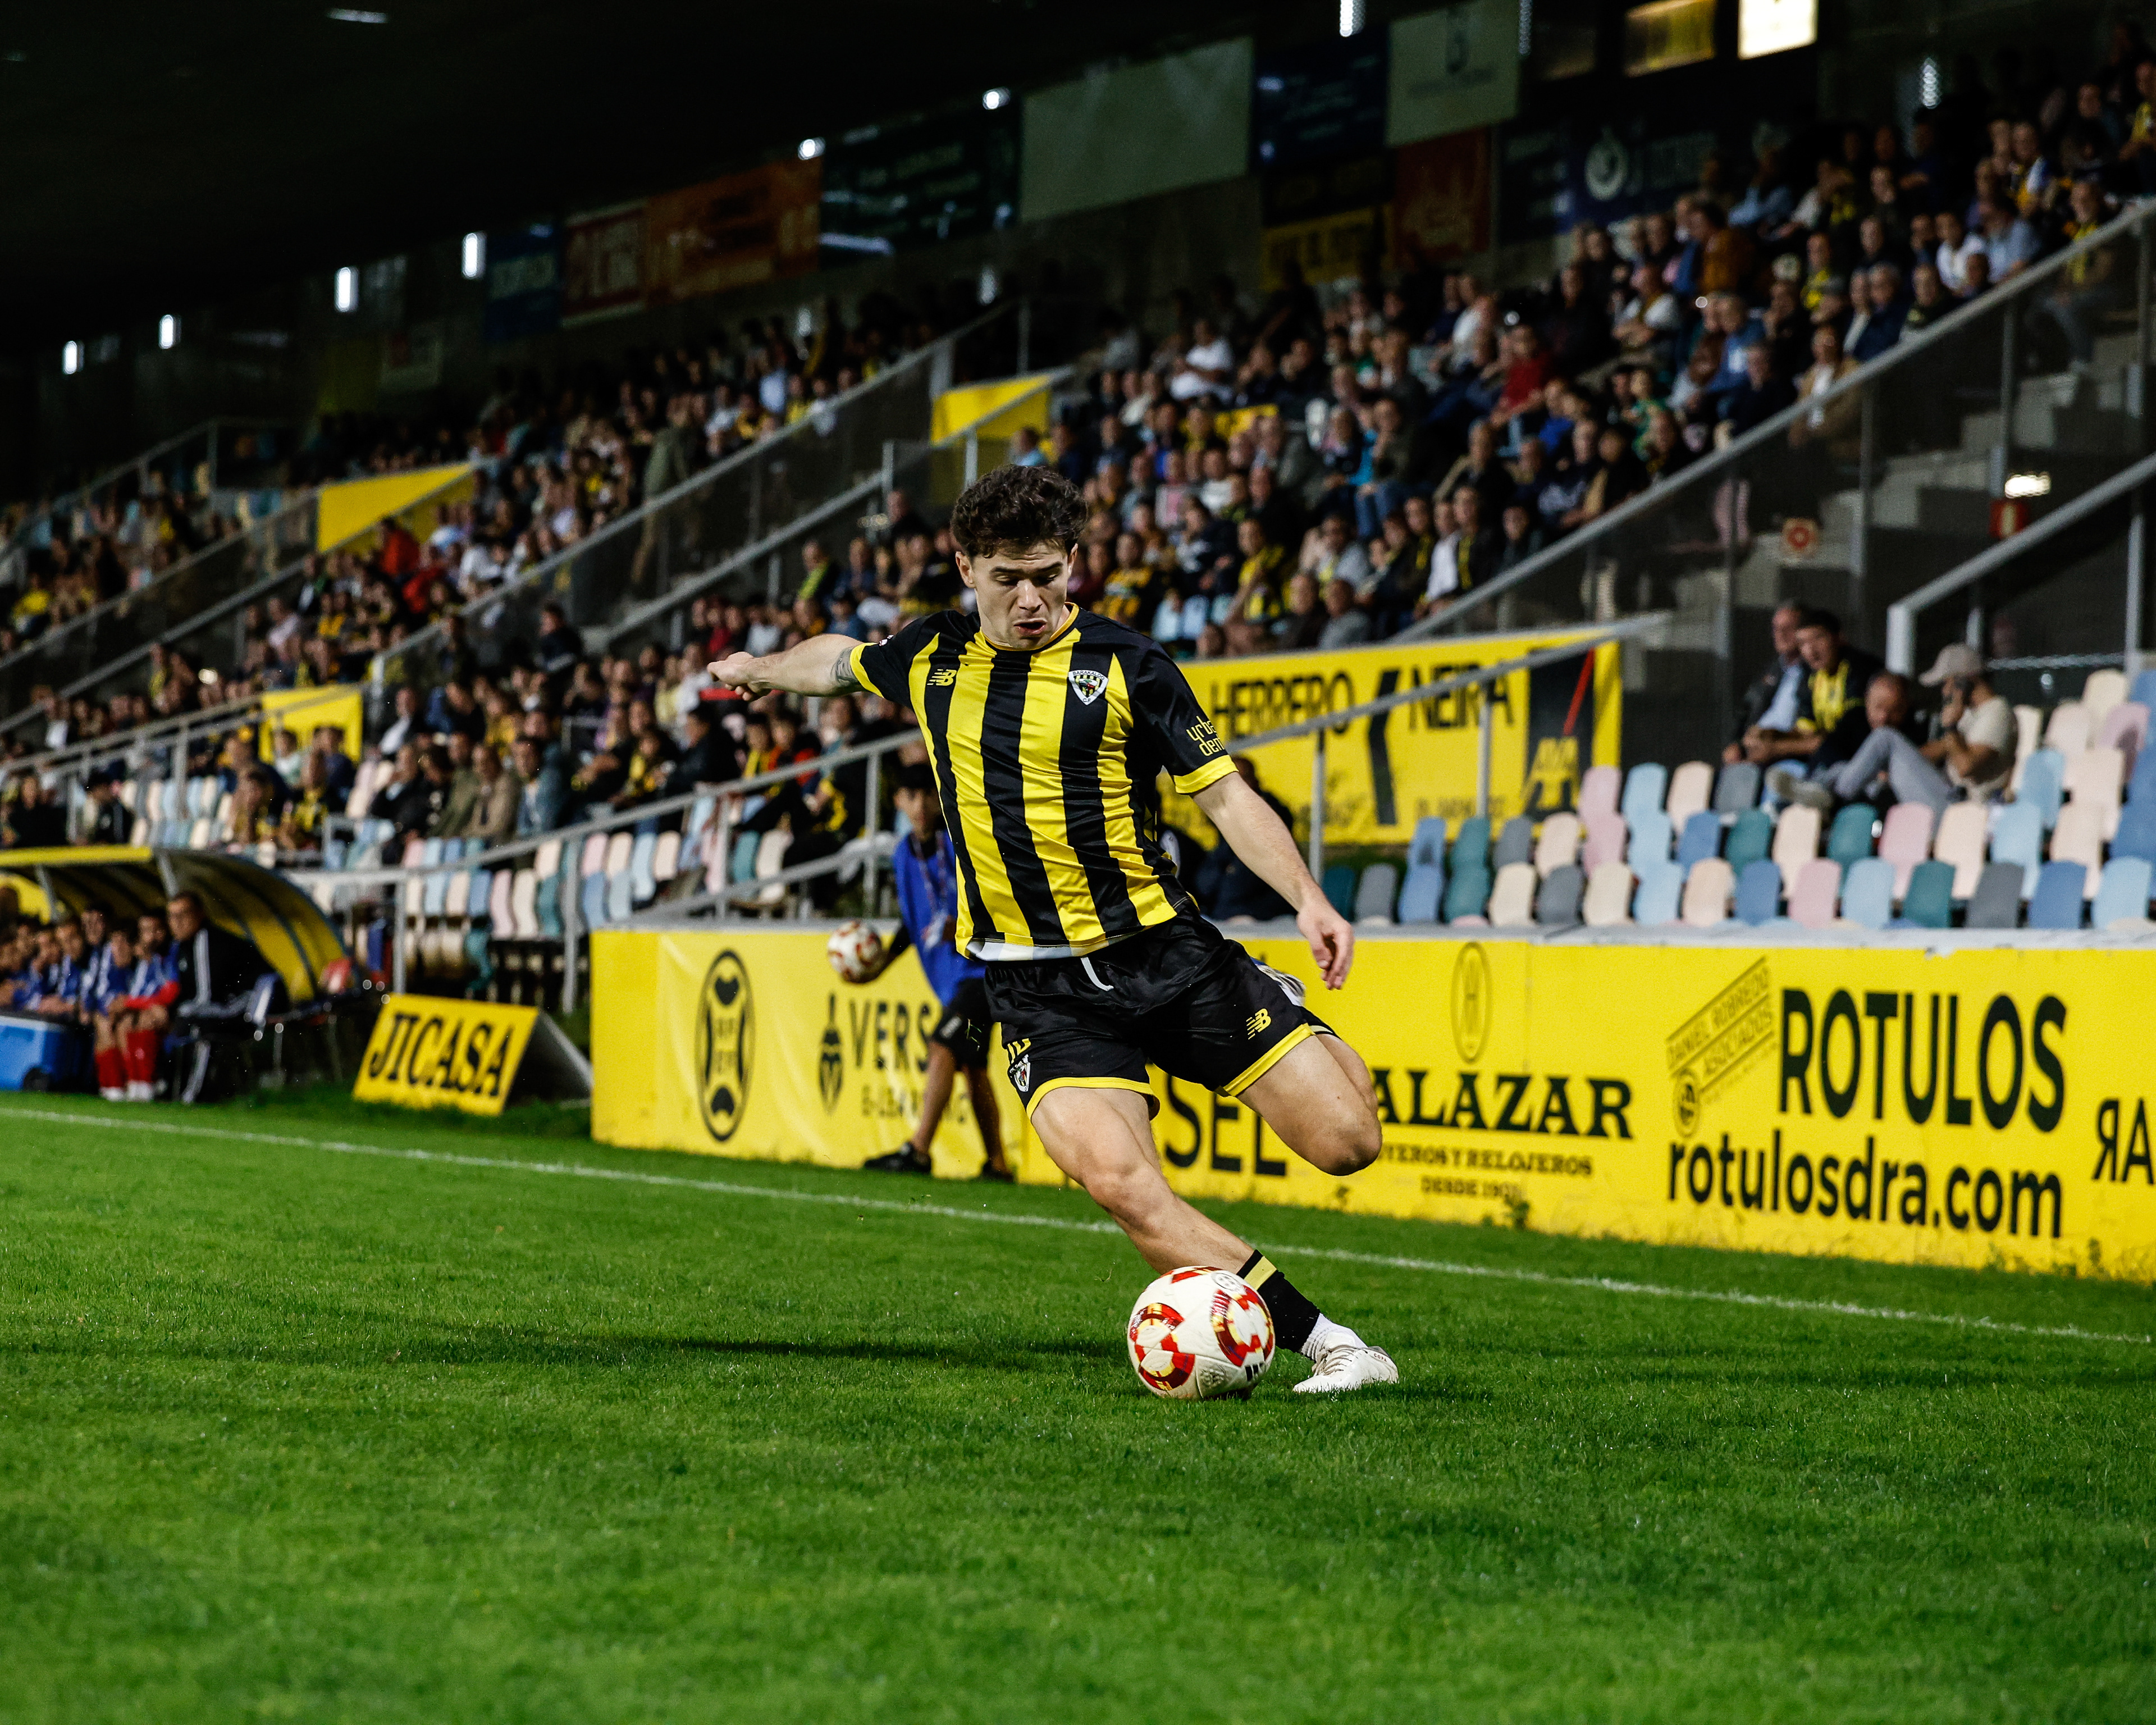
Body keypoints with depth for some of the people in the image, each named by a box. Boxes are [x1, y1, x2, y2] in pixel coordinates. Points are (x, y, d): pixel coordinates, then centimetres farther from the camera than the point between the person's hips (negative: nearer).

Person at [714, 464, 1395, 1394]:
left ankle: (1325, 1062, 30)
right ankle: (1328, 1345, -20)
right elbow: (841, 659, 30)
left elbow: (1224, 793, -4)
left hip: (1164, 953, -1)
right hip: (1041, 990, 1)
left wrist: (1307, 899, -18)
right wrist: (760, 668, 47)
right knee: (1120, 1183, -26)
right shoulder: (931, 657, 6)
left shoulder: (1123, 662, -3)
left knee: (1346, 1141, -10)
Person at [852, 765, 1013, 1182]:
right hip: (951, 973, 8)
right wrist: (882, 961, 12)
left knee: (943, 1046, -18)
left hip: (985, 964, -8)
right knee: (971, 1066, 10)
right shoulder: (904, 855, 8)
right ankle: (997, 1163, 17)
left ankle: (918, 1149, -19)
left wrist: (966, 926, -28)